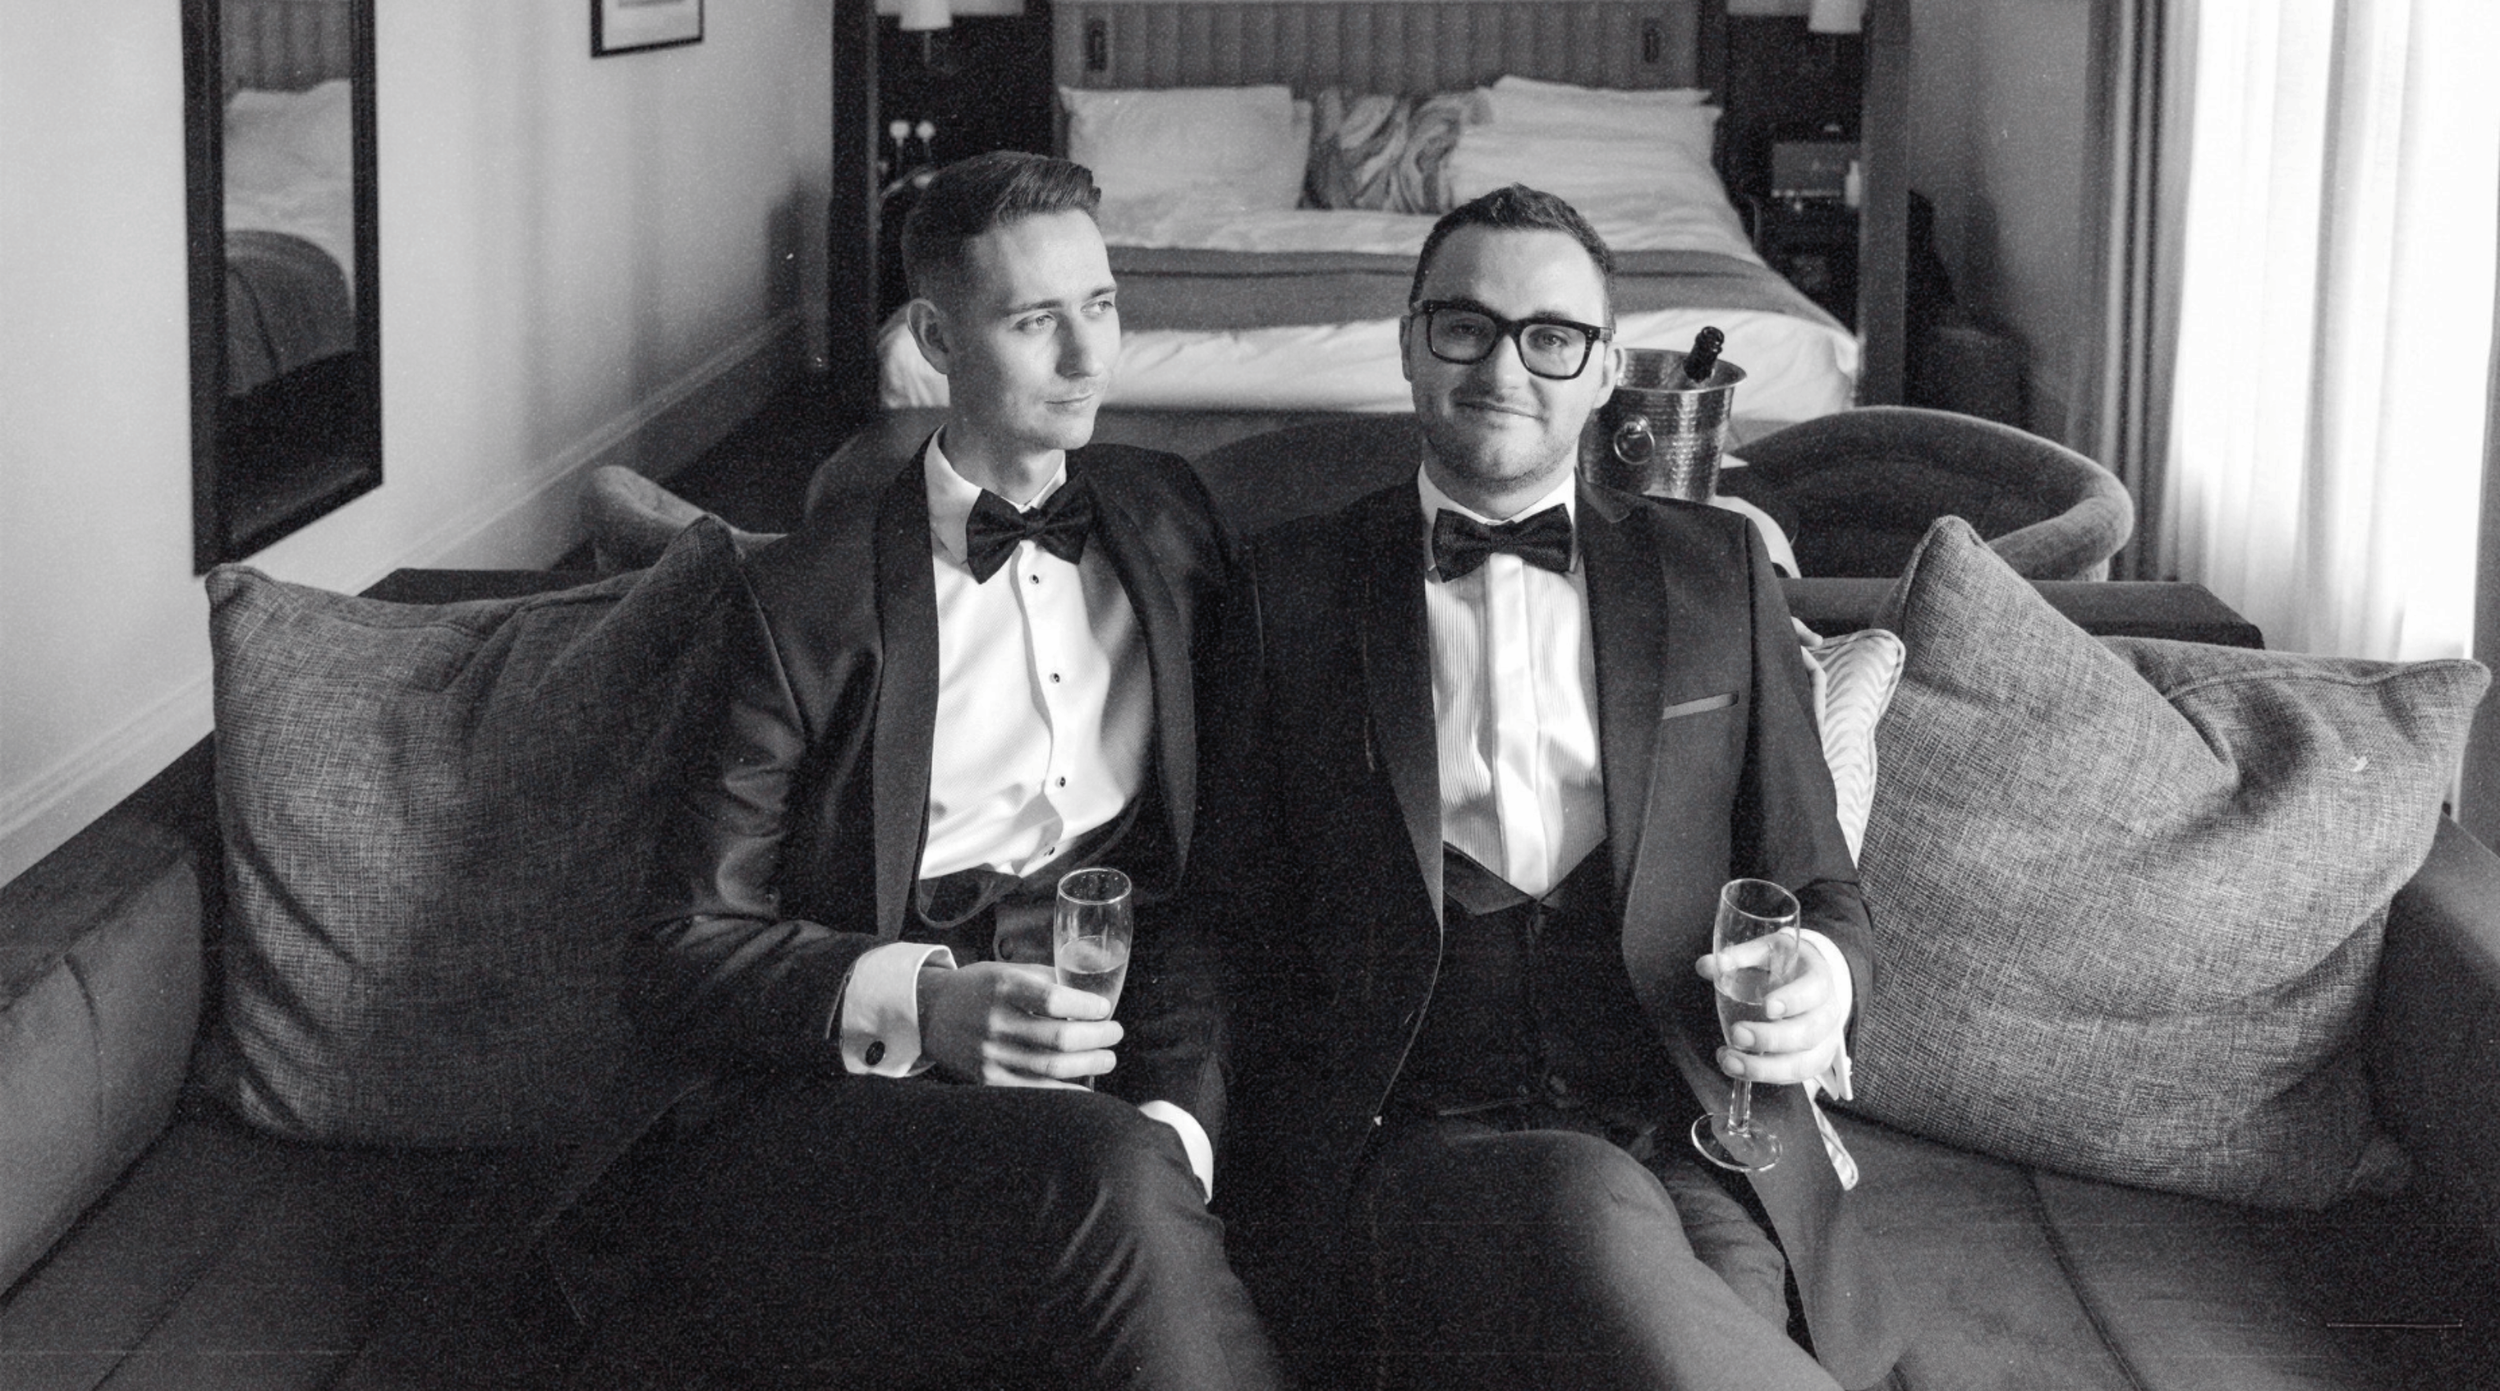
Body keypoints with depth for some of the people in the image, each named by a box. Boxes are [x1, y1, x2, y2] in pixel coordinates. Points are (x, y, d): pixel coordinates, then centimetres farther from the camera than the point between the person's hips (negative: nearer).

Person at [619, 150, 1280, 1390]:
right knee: (1109, 1180, -34)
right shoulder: (807, 600, 8)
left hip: (1121, 1117, 2)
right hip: (842, 1121, -2)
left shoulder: (1169, 524, 18)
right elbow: (687, 954, 4)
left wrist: (1179, 1112, -8)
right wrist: (919, 1005, -16)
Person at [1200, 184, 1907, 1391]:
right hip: (1413, 1146, 0)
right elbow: (1242, 925, 12)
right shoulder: (1293, 590, 14)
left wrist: (1821, 976, -4)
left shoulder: (1716, 573, 18)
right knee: (1592, 1215, -36)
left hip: (1692, 1142, 1)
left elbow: (1820, 889, 21)